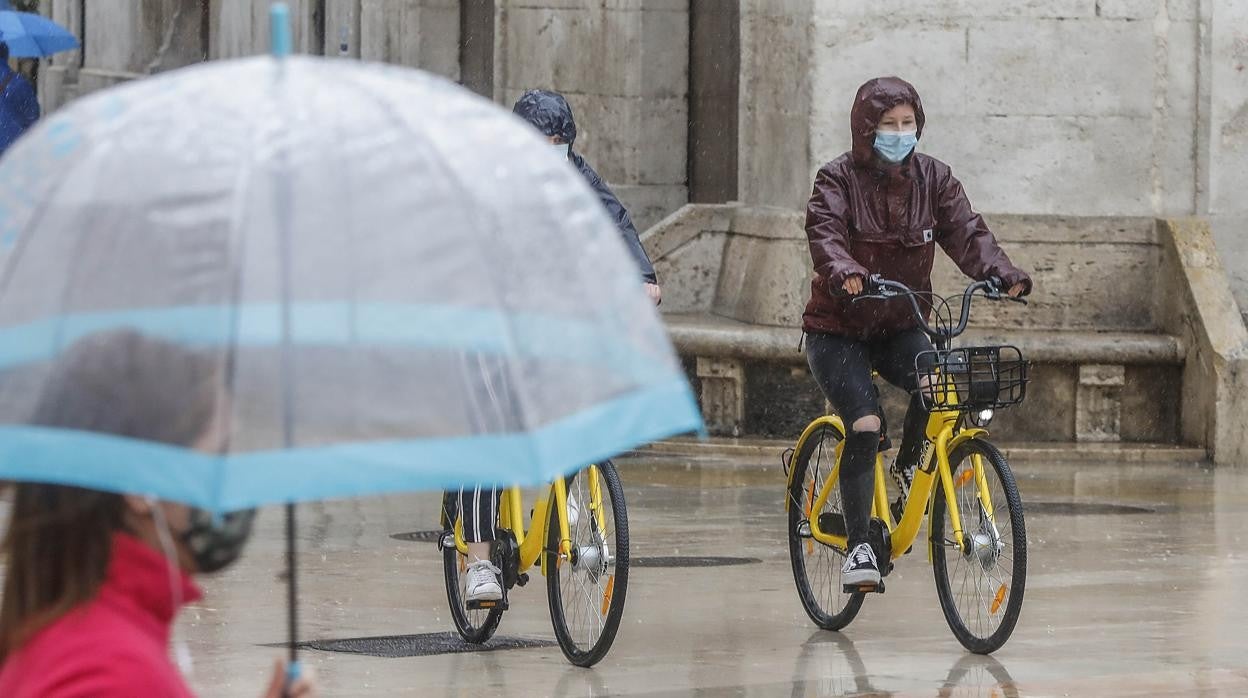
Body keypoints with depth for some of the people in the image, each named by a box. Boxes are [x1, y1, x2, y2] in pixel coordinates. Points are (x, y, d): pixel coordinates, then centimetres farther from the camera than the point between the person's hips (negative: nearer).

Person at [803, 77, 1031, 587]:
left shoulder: (932, 178, 0)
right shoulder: (839, 178, -10)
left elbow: (965, 231, -11)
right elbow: (824, 233, -26)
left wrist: (1001, 273, -31)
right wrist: (844, 273, -49)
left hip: (900, 328, 3)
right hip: (838, 329, -3)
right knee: (865, 424, -21)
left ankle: (909, 466, 1)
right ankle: (857, 546, -13)